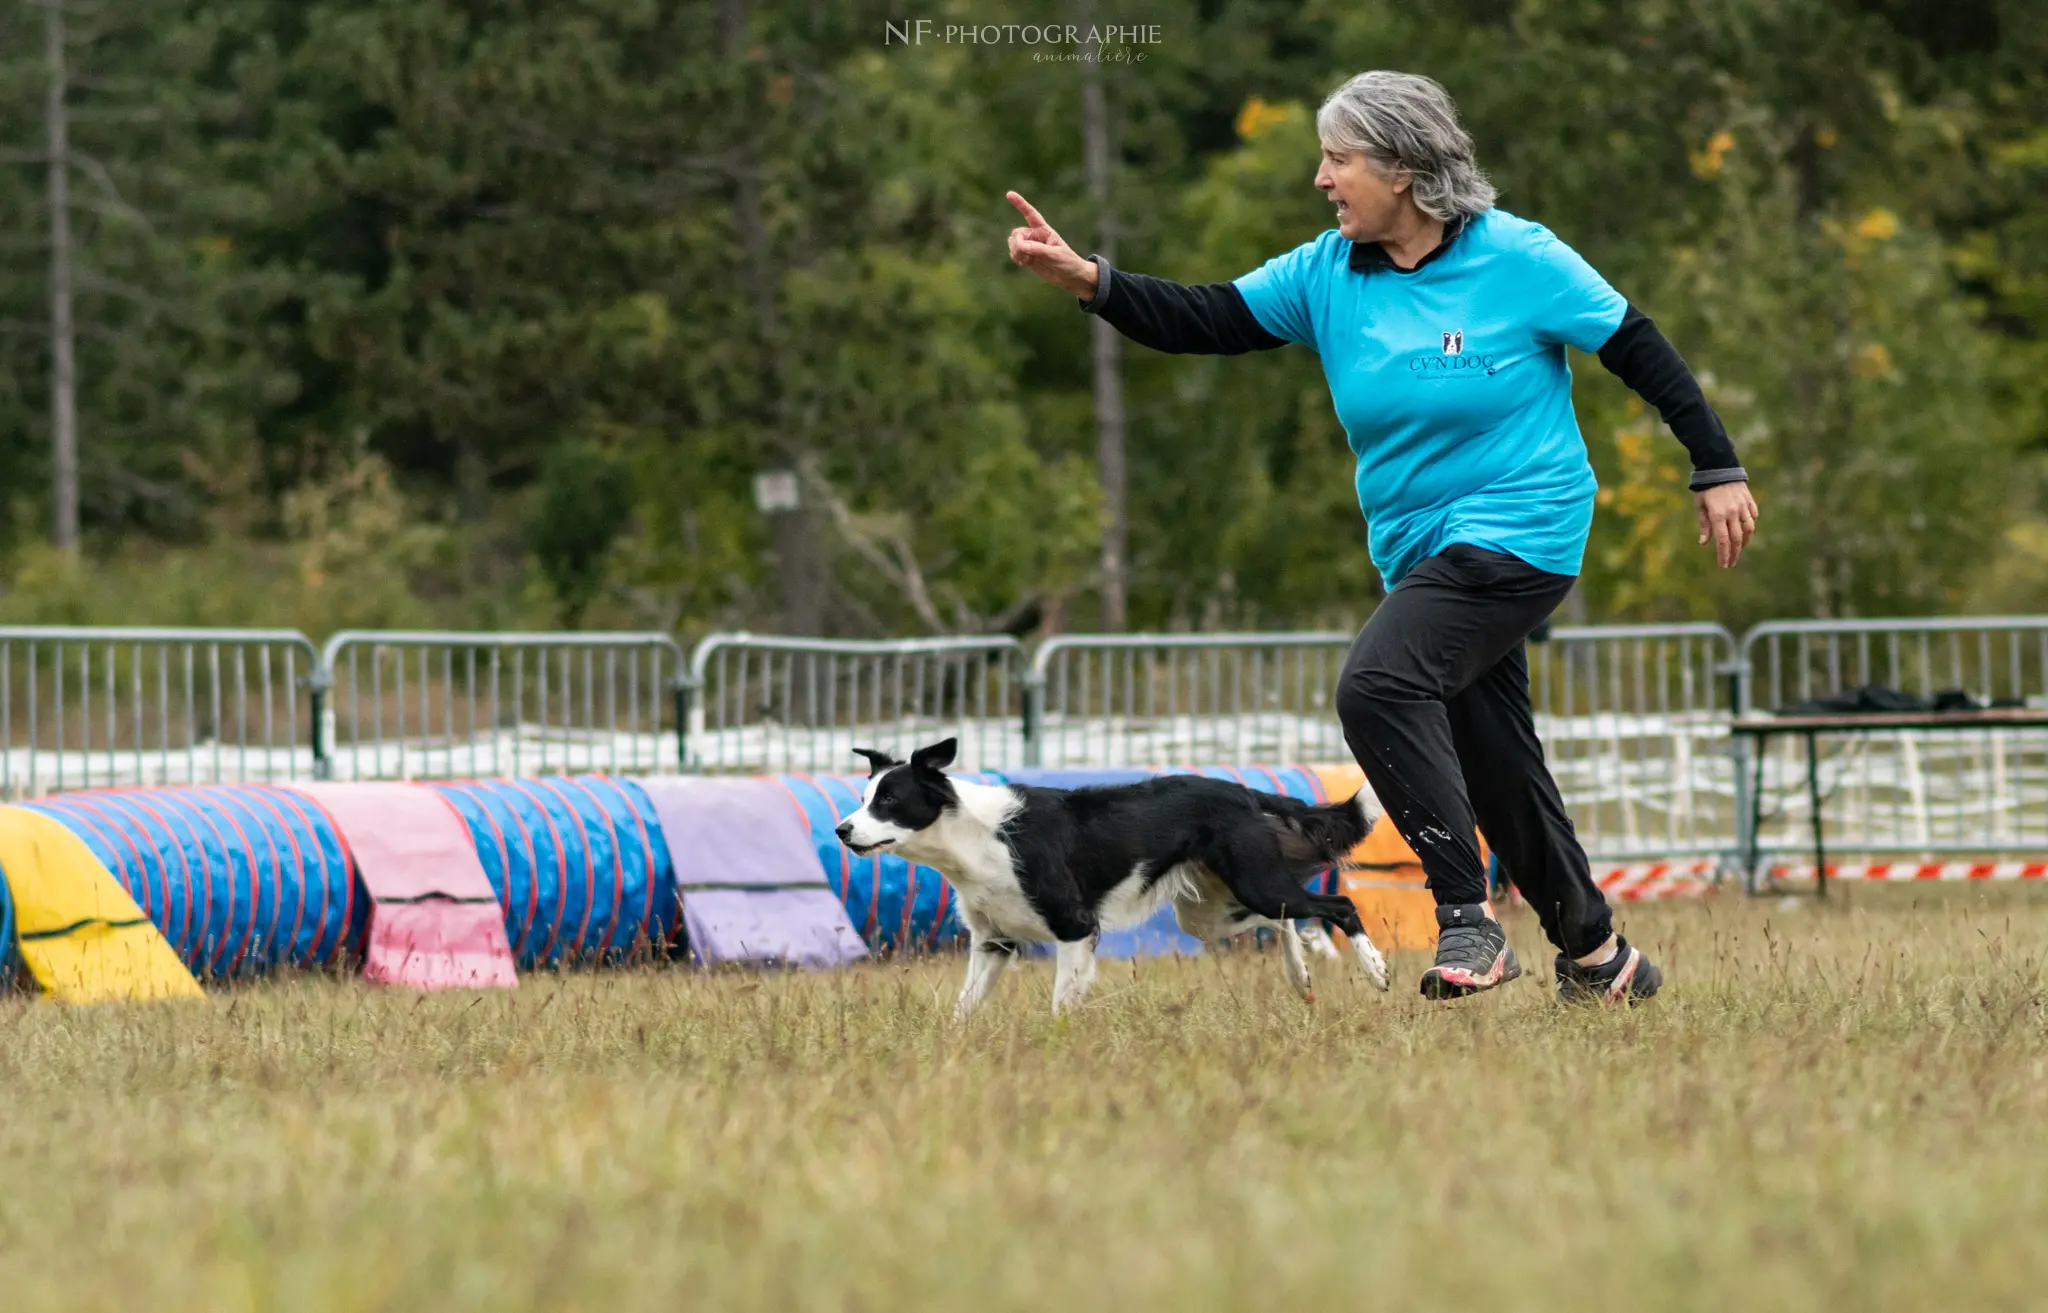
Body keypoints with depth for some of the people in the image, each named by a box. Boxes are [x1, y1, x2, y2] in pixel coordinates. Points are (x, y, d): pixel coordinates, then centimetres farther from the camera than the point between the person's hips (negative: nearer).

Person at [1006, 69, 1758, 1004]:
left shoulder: (1517, 259, -12)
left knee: (1378, 682, -27)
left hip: (1520, 531, -7)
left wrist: (1718, 470, -4)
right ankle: (1595, 954, 29)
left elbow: (1637, 350, -5)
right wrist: (1089, 281, -18)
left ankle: (1466, 917, -24)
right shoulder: (1327, 273, 2)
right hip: (1420, 549, 7)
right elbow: (1207, 321, -3)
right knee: (1493, 764, 13)